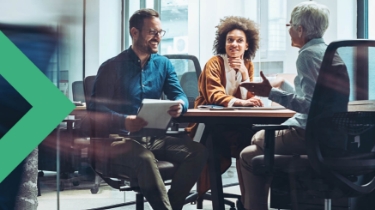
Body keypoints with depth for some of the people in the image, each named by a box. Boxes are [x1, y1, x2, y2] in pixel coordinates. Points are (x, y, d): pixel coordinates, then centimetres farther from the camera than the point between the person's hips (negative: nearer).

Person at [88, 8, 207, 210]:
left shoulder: (163, 64, 12)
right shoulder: (112, 67, -4)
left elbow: (180, 96, 5)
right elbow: (96, 107, -12)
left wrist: (180, 105, -22)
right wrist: (124, 121, -32)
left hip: (154, 137, 5)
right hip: (120, 138, -5)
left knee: (197, 151, -19)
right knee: (146, 159, -38)